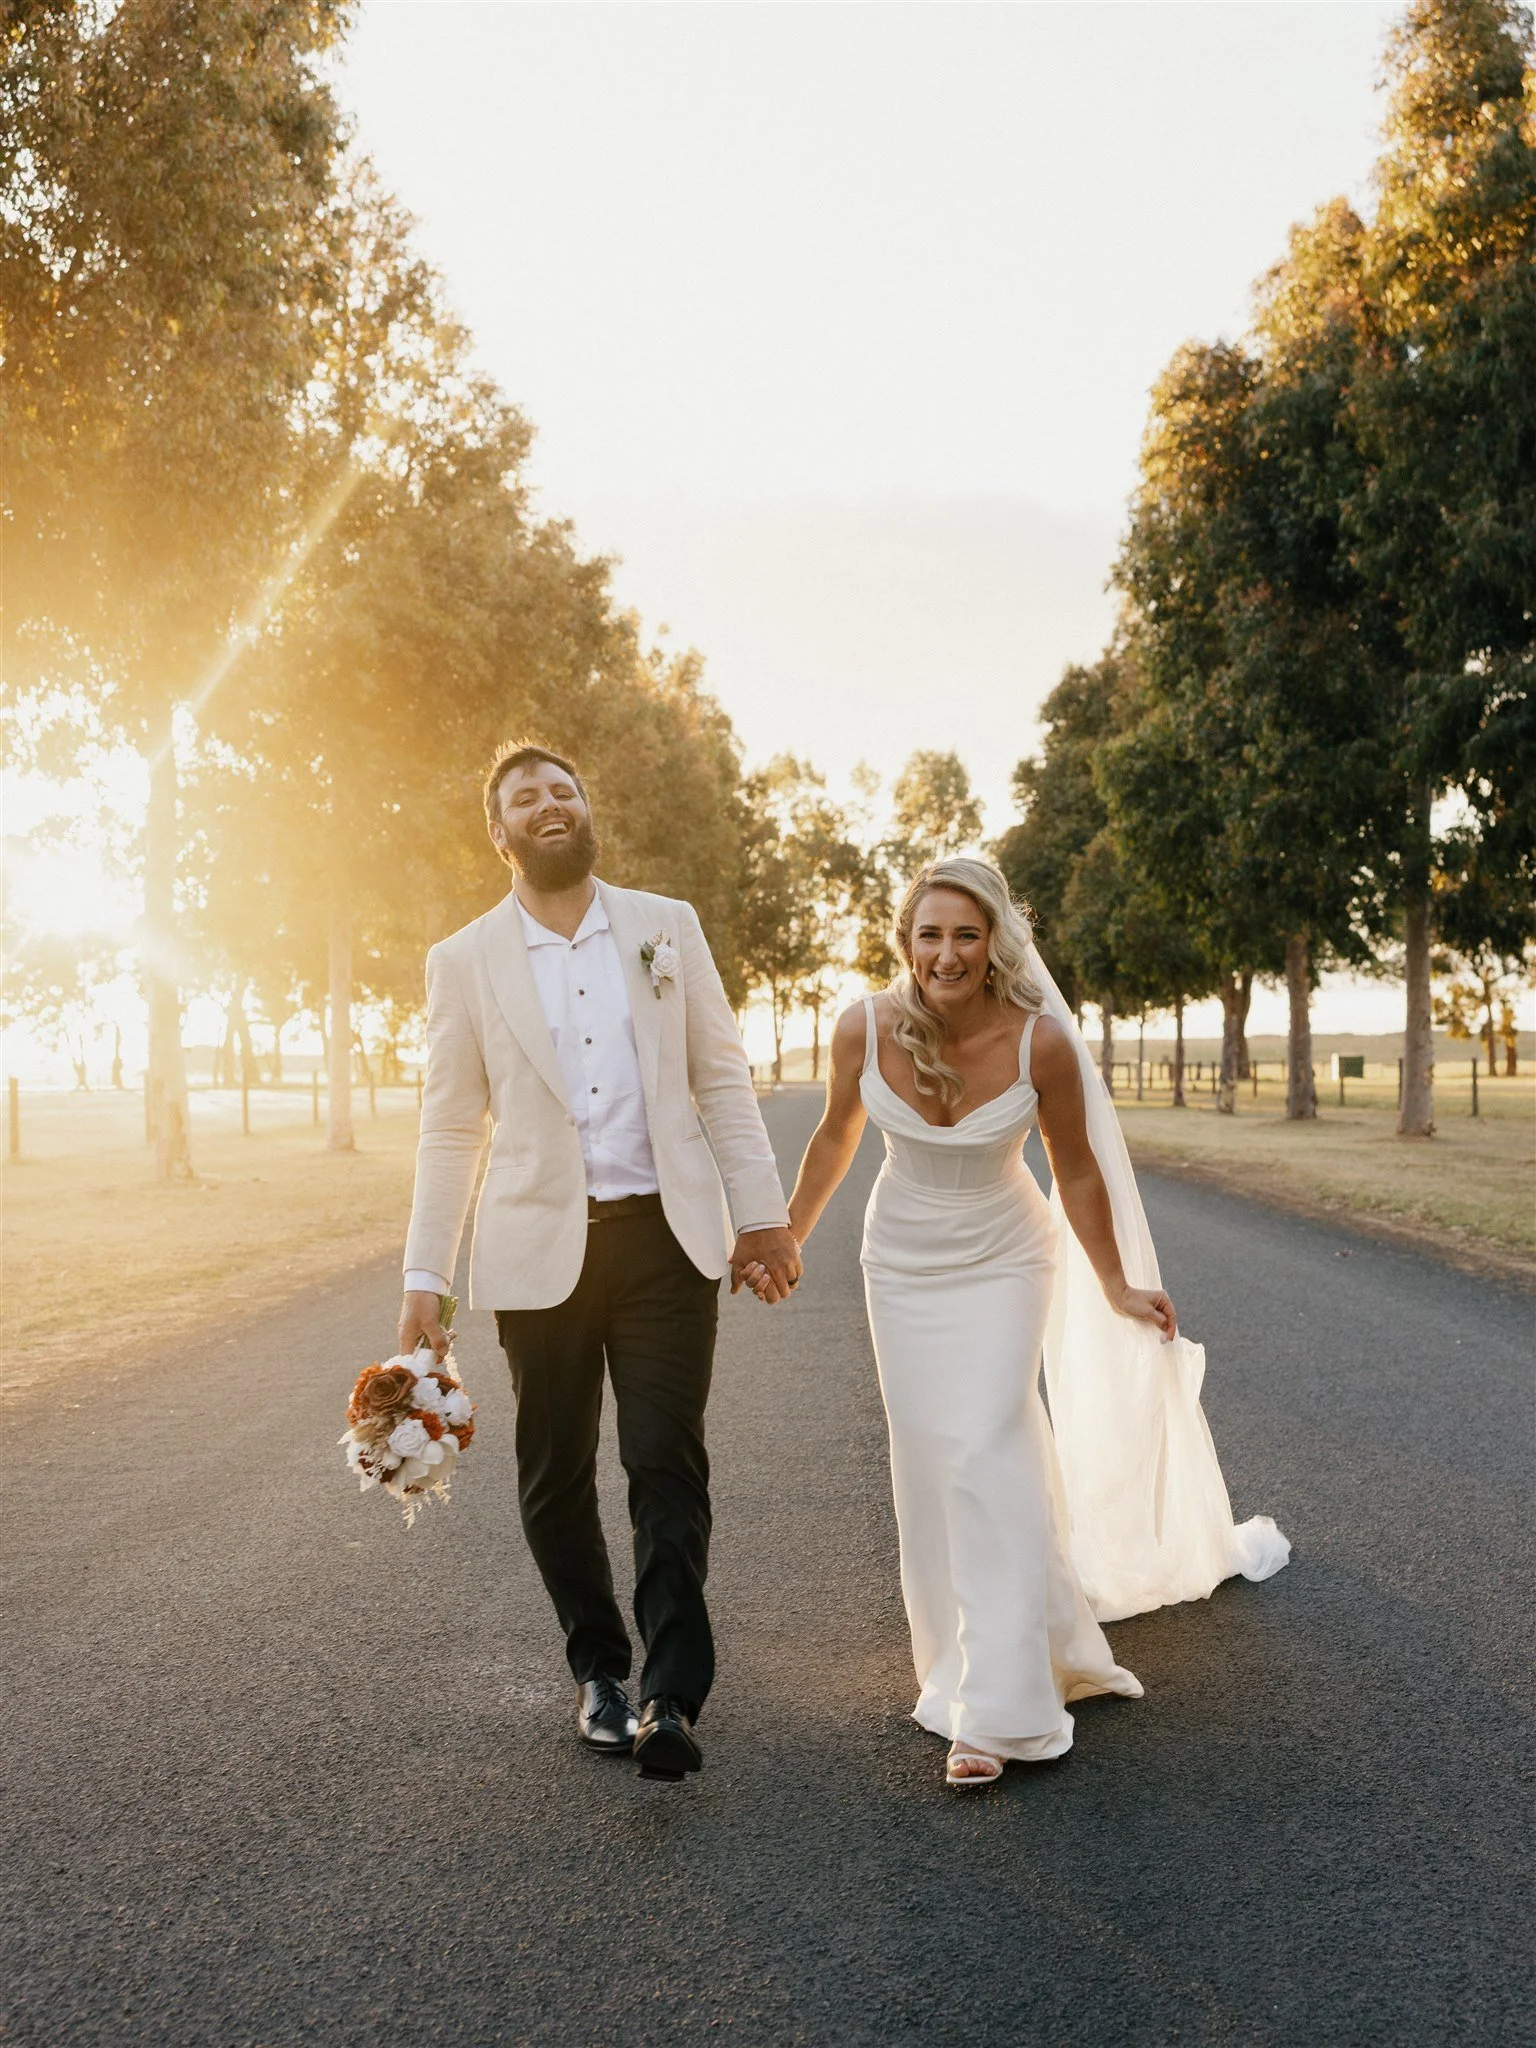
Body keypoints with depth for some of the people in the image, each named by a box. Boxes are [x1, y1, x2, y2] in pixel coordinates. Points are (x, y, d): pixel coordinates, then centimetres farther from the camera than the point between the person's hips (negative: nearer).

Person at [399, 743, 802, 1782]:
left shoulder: (666, 926, 6)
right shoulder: (464, 961, 3)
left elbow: (722, 1076, 7)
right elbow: (451, 1132, 4)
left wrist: (763, 1211, 1)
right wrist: (425, 1279, 1)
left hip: (666, 1234, 0)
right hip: (541, 1248, 1)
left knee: (668, 1463, -6)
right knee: (556, 1477, 9)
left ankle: (672, 1695, 1)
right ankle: (598, 1668, 28)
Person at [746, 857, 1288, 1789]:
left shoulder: (1041, 1041, -23)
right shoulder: (866, 1028, -18)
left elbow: (1077, 1170, -8)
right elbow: (836, 1138, 1)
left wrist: (1116, 1288, 0)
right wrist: (787, 1240, 10)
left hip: (1003, 1264, -3)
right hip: (903, 1265, 3)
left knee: (986, 1457, -13)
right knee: (927, 1465, 7)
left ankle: (995, 1712, -6)